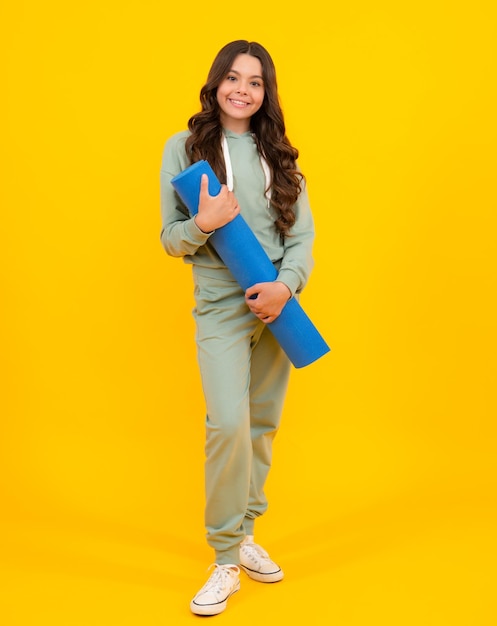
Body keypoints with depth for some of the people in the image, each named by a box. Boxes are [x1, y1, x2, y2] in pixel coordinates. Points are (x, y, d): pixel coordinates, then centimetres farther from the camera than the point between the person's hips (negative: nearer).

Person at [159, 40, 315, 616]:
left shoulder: (279, 154, 9)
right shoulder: (185, 147, 2)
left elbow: (302, 233, 3)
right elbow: (170, 238, 2)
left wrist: (285, 285, -15)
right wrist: (203, 225, -20)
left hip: (276, 304, 4)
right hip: (221, 306, -3)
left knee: (263, 423, 9)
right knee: (229, 425, -15)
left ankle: (244, 534, 27)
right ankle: (226, 562, 0)